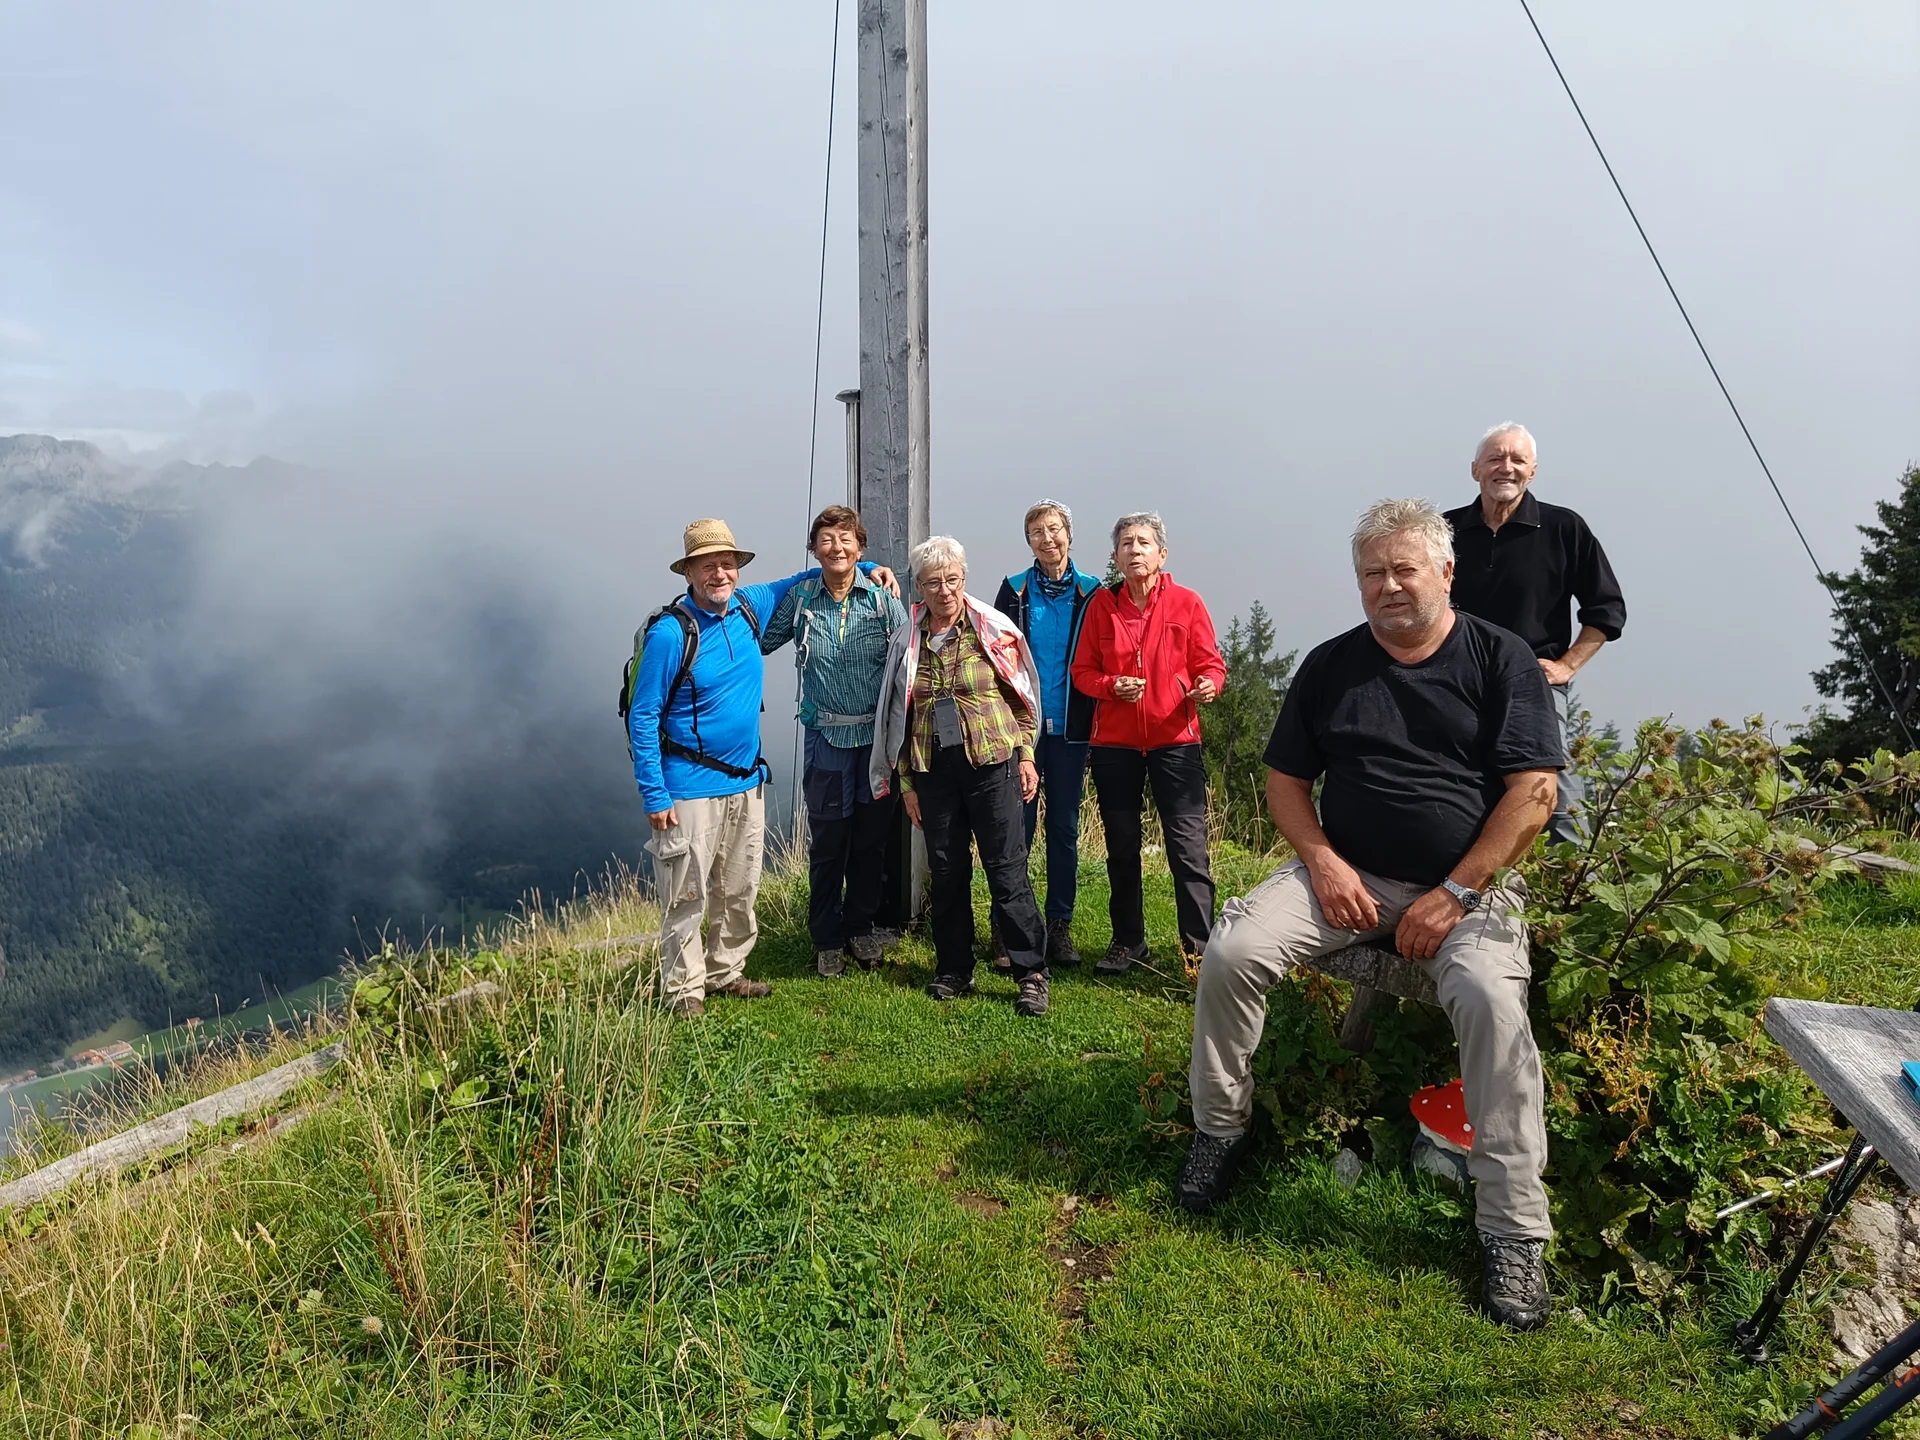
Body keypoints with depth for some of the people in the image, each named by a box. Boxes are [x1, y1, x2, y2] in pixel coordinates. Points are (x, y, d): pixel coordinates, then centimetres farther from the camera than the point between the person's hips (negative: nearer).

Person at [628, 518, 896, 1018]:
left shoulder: (749, 606, 2)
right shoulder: (670, 632, -15)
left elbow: (792, 583, 24)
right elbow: (642, 718, -11)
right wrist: (654, 796, -14)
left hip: (747, 782, 6)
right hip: (691, 789, -6)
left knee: (740, 890, 15)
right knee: (687, 896, 2)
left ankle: (725, 971, 32)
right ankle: (684, 987, 18)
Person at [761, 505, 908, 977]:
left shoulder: (883, 598, -2)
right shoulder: (799, 598, 1)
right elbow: (759, 643, 13)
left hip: (879, 736, 0)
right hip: (827, 738, 0)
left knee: (872, 839, 11)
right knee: (827, 841, 5)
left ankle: (860, 928, 30)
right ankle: (827, 938, 22)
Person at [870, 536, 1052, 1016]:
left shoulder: (994, 630, -1)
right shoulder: (907, 641, 7)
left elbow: (1021, 698, 4)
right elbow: (898, 716, 10)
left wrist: (1025, 755, -2)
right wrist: (906, 782, 8)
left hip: (992, 764, -3)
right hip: (933, 772, 3)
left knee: (1007, 870, -2)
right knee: (946, 873, 10)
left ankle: (1032, 973, 8)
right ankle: (954, 970, 24)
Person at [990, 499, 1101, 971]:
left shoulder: (1090, 592, 6)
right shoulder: (1014, 590, 5)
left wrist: (1095, 718, 1)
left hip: (1070, 728, 1)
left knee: (1065, 827, 6)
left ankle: (1059, 926, 16)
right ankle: (1005, 929, 9)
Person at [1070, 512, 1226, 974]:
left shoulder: (1186, 603, 1)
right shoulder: (1101, 604, 5)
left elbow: (1211, 664, 2)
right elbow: (1082, 671, 5)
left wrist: (1208, 686, -20)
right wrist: (1113, 686, -14)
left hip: (1175, 740, -2)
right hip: (1114, 743, 2)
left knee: (1189, 846, -7)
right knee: (1121, 848, 13)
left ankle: (1199, 948, 1)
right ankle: (1128, 941, 27)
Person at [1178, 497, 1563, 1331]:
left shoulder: (1500, 659, 1)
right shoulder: (1331, 666, 9)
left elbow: (1533, 790, -7)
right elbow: (1285, 778, 11)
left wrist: (1456, 894, -15)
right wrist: (1322, 859, -7)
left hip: (1466, 882, -2)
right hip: (1346, 872, 3)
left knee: (1491, 998, -31)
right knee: (1231, 953, -19)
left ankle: (1514, 1234, -16)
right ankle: (1219, 1129, 5)